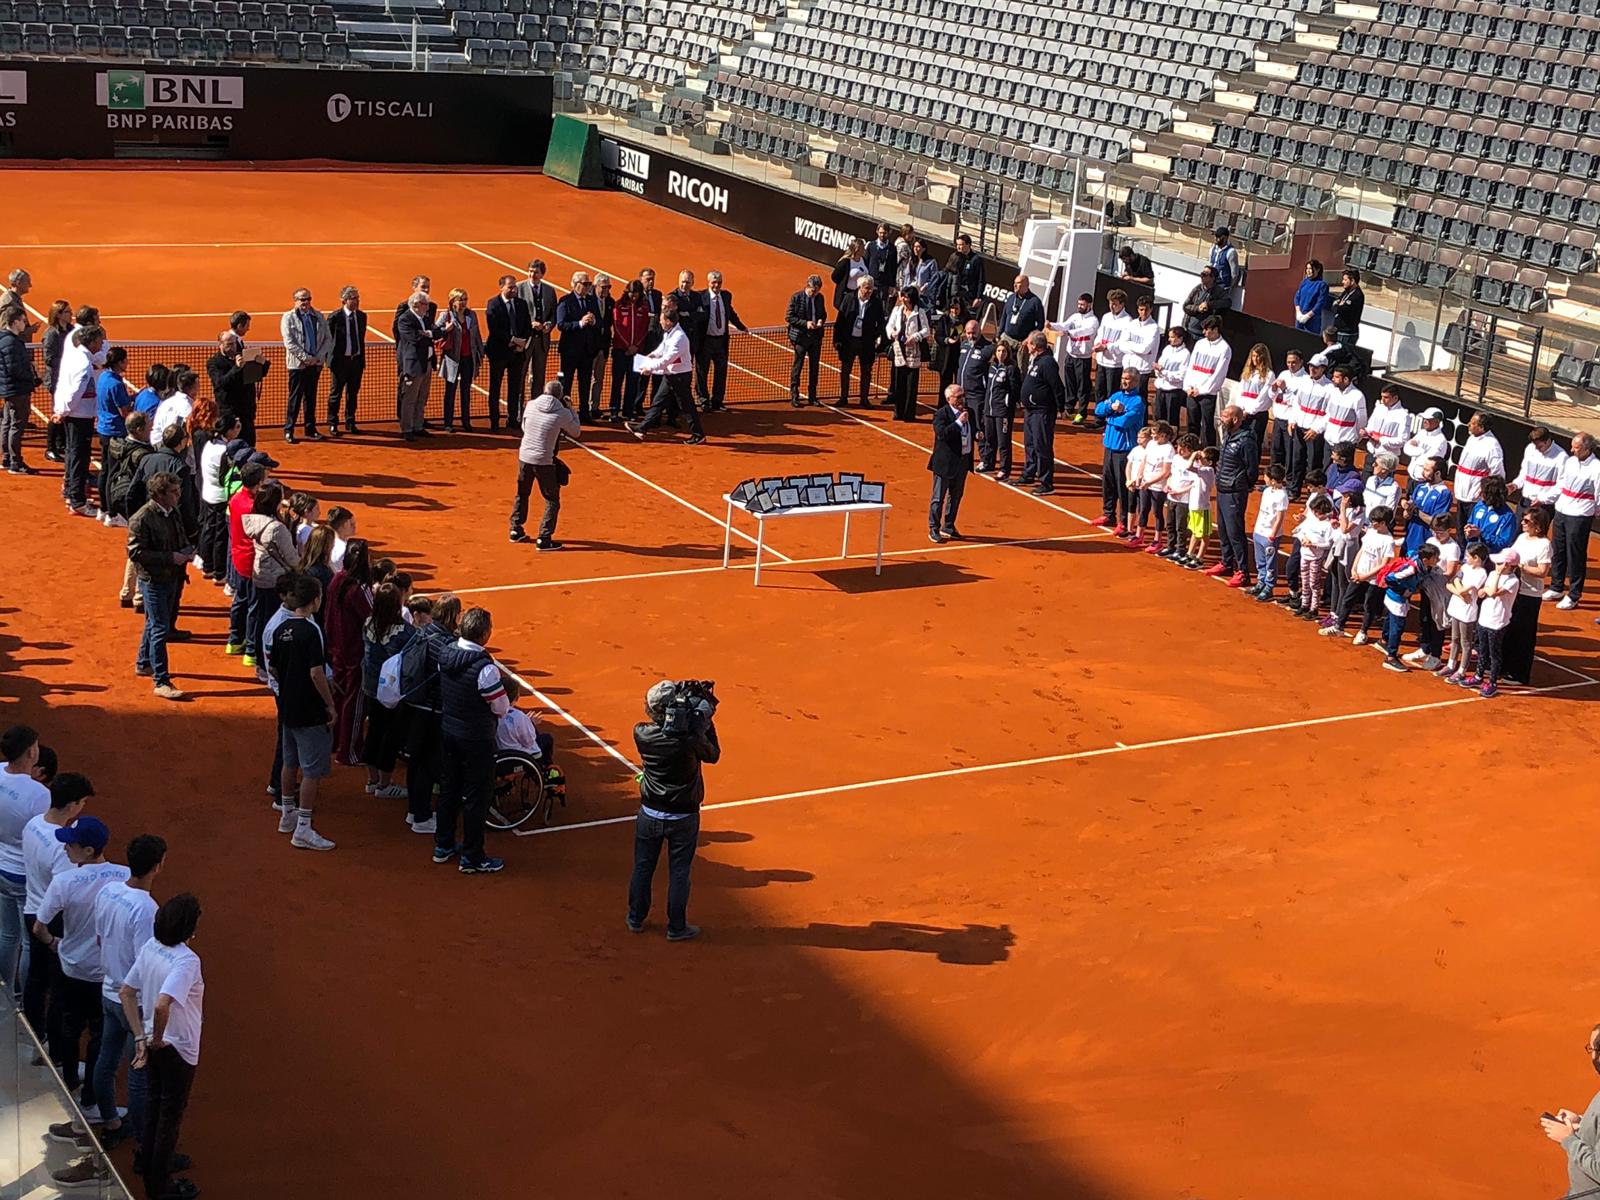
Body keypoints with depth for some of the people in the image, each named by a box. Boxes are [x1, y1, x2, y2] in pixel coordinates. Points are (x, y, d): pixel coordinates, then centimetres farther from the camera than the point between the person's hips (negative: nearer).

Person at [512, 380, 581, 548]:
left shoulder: (531, 406, -1)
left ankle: (516, 530, 30)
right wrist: (570, 409, 11)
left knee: (521, 494, 23)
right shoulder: (563, 413, -11)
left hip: (524, 457, 5)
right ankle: (544, 538, 1)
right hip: (544, 462, -4)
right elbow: (577, 433, 5)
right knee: (552, 501, 7)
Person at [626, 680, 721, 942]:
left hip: (650, 814, 3)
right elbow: (713, 755, -5)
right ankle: (676, 928, 22)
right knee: (679, 873, 12)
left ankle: (636, 919, 33)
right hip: (683, 817, -3)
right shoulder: (690, 738, -25)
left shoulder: (641, 734, -15)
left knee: (642, 867, 19)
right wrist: (707, 721, 0)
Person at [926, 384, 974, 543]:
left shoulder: (968, 413, 8)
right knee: (939, 497, 0)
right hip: (945, 462, -7)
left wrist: (976, 435, 0)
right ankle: (934, 529, 8)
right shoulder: (941, 414, -14)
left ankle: (948, 527, 29)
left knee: (956, 496, 16)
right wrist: (959, 422, -29)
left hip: (963, 461, 7)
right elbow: (942, 433, -28)